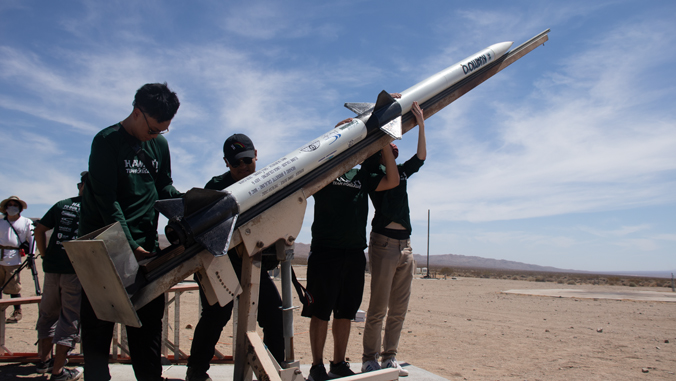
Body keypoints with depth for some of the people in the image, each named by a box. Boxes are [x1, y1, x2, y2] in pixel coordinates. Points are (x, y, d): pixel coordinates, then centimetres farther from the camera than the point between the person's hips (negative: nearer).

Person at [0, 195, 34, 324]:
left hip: (13, 259, -4)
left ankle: (17, 312, 7)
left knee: (13, 287, -5)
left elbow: (32, 238, 5)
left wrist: (30, 255, -2)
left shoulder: (26, 222, 7)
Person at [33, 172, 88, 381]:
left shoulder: (61, 205, 11)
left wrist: (45, 255, 12)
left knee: (48, 313, 19)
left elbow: (39, 229, 9)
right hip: (77, 269, -5)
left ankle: (44, 359, 32)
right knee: (70, 318, 3)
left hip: (52, 267, 5)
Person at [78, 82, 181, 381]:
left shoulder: (159, 145, 11)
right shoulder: (107, 141, -7)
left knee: (149, 317, 7)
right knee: (98, 319, 3)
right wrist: (130, 245, -18)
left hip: (144, 246, 5)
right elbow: (107, 200, -13)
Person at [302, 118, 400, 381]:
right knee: (320, 312, 1)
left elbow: (392, 181, 9)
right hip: (325, 250, -4)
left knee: (345, 313, 11)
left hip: (355, 253, 5)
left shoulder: (362, 175, 15)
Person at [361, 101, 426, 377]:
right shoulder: (373, 169, 3)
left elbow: (421, 156, 11)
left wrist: (420, 124, 3)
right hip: (383, 243, -6)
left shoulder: (401, 172, 20)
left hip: (405, 246, 6)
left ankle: (389, 358, 18)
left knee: (399, 310, 8)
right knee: (378, 308, -4)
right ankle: (370, 360, 7)